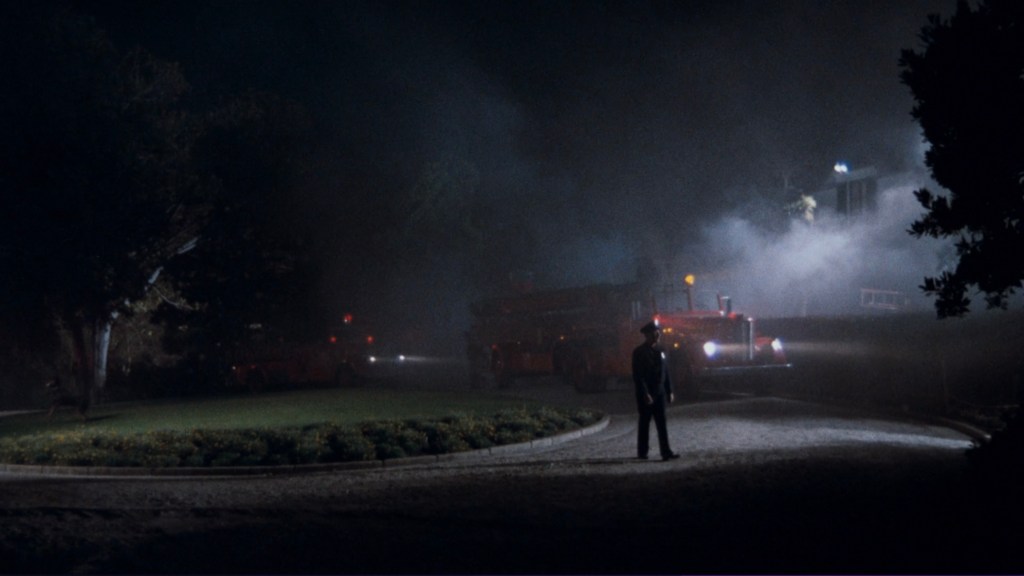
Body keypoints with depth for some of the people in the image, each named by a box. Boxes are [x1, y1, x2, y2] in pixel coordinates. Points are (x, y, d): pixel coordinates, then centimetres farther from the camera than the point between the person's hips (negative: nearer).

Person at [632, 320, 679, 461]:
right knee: (645, 423, 4)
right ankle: (642, 452, 13)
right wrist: (645, 394, -20)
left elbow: (666, 373, 14)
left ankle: (666, 452, -1)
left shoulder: (660, 350, 10)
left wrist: (669, 391, 10)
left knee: (662, 423, 1)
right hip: (646, 394, -5)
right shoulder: (639, 352, -9)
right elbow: (638, 376, -14)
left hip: (660, 392, 5)